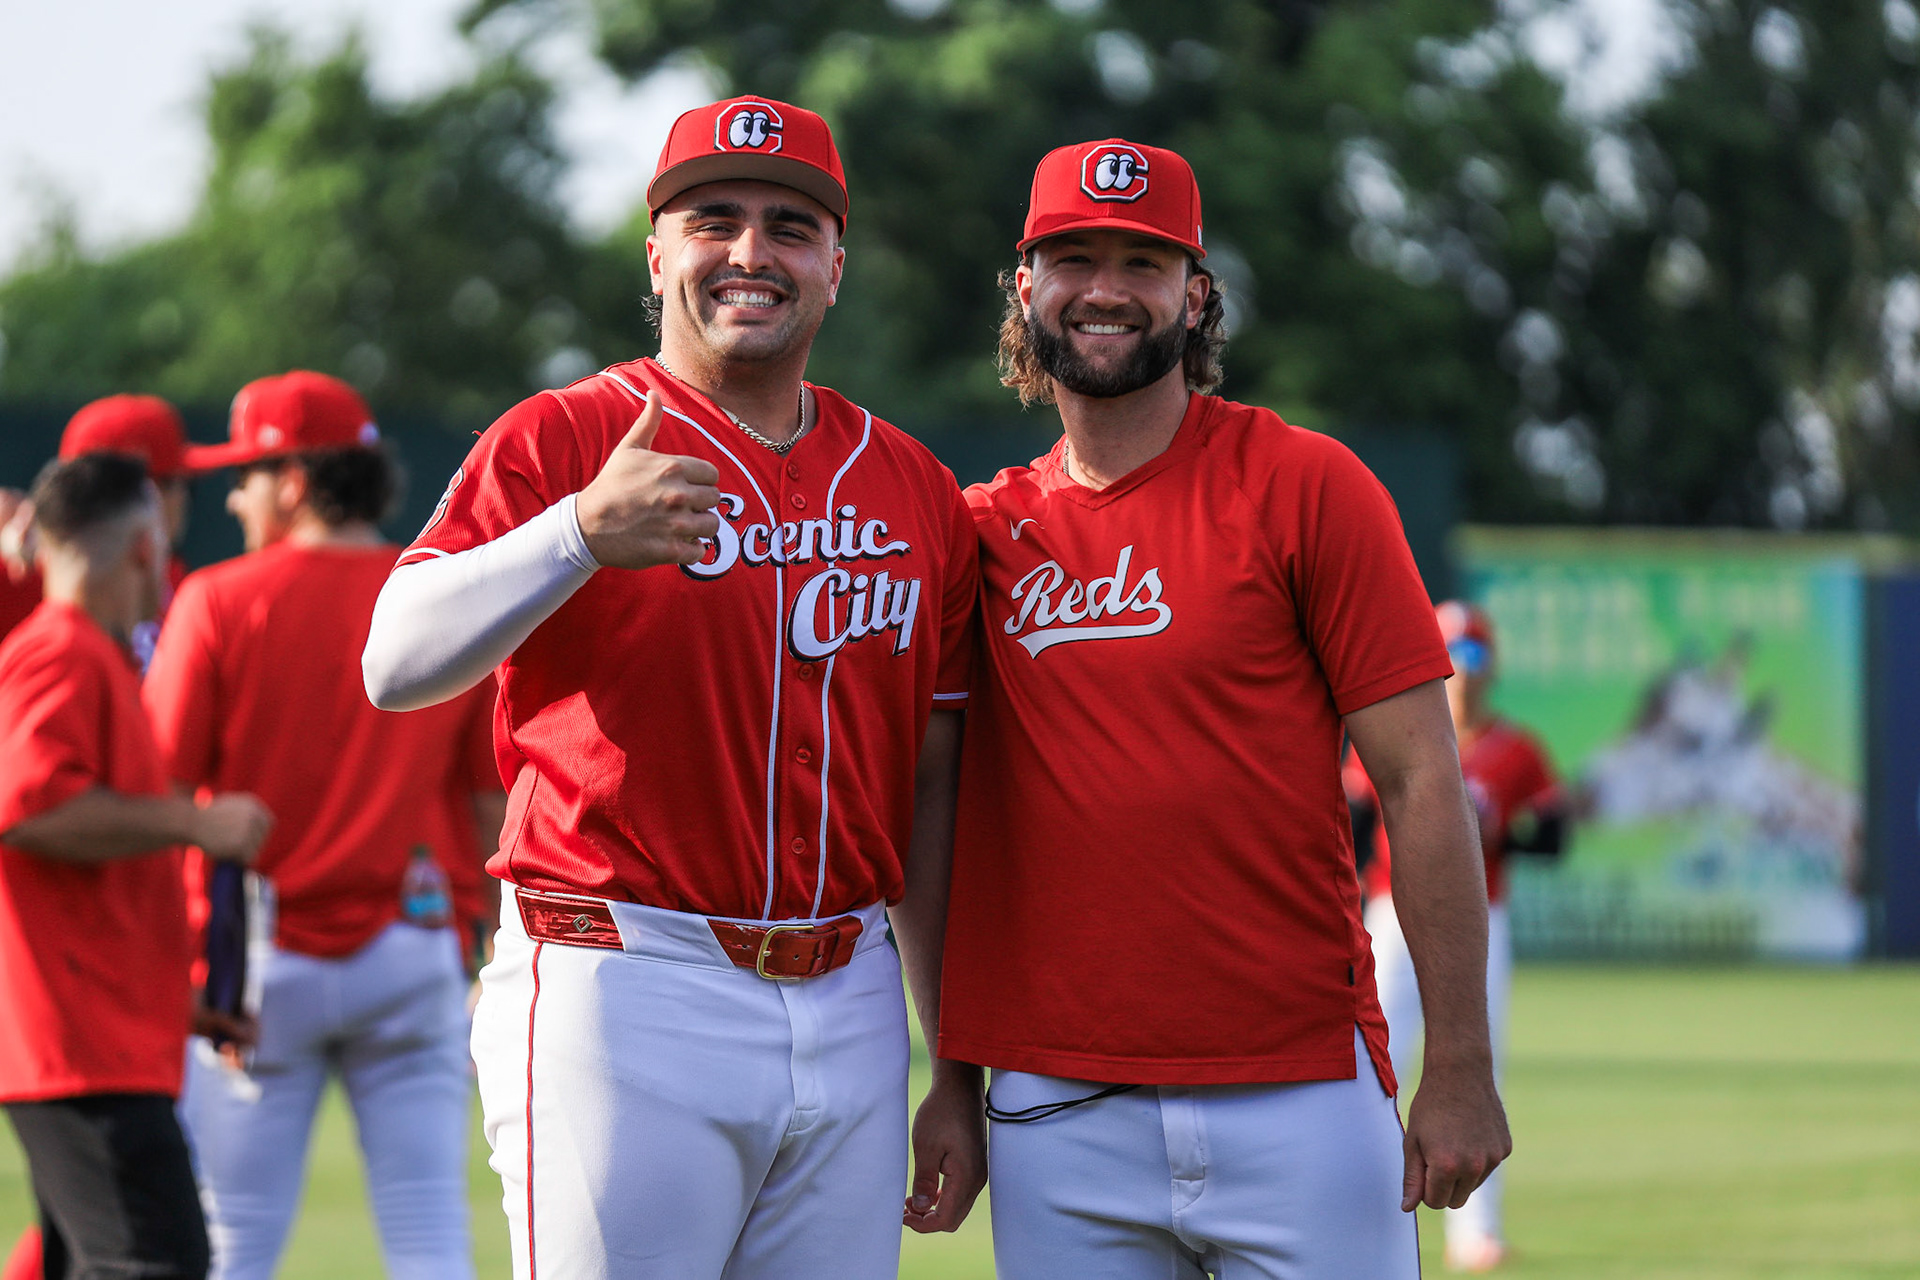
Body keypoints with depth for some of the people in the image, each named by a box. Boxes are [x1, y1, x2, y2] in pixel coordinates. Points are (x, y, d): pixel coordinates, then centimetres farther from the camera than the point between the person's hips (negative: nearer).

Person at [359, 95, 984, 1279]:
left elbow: (931, 794, 16)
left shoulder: (915, 490, 14)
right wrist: (581, 534, -29)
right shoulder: (561, 440, 0)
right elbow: (396, 667, -13)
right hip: (624, 998, -4)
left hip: (847, 1001, 5)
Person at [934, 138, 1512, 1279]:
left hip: (1301, 1096, -3)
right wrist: (951, 1084, 4)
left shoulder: (1304, 486, 0)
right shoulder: (984, 530, 10)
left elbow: (1423, 780, -3)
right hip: (1058, 1115, 3)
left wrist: (1461, 1074, -8)